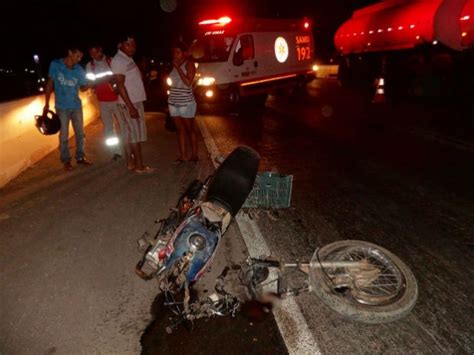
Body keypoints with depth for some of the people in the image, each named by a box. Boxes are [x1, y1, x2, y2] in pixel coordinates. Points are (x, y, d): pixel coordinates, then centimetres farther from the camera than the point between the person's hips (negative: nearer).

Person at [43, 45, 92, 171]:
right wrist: (46, 104, -3)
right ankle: (66, 161, 13)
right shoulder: (55, 64, -8)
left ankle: (80, 157, 23)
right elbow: (50, 84, -2)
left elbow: (83, 87, 2)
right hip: (61, 107, -3)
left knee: (80, 133, 9)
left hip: (76, 105, 3)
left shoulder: (79, 70, -3)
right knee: (64, 135, 3)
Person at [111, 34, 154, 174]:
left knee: (129, 134, 11)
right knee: (136, 133, -7)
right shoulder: (118, 60, -14)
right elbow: (120, 85, -21)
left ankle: (130, 162, 17)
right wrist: (130, 107, -25)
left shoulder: (128, 59, 15)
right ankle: (140, 165, -2)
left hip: (135, 101, 9)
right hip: (129, 103, -9)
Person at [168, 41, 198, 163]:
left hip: (186, 103, -6)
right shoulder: (175, 64, 12)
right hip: (173, 103, 6)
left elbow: (188, 82, -20)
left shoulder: (189, 63, -7)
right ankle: (182, 155, 12)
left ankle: (194, 155, 13)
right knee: (179, 129, 7)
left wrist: (178, 68, -17)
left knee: (190, 130, 3)